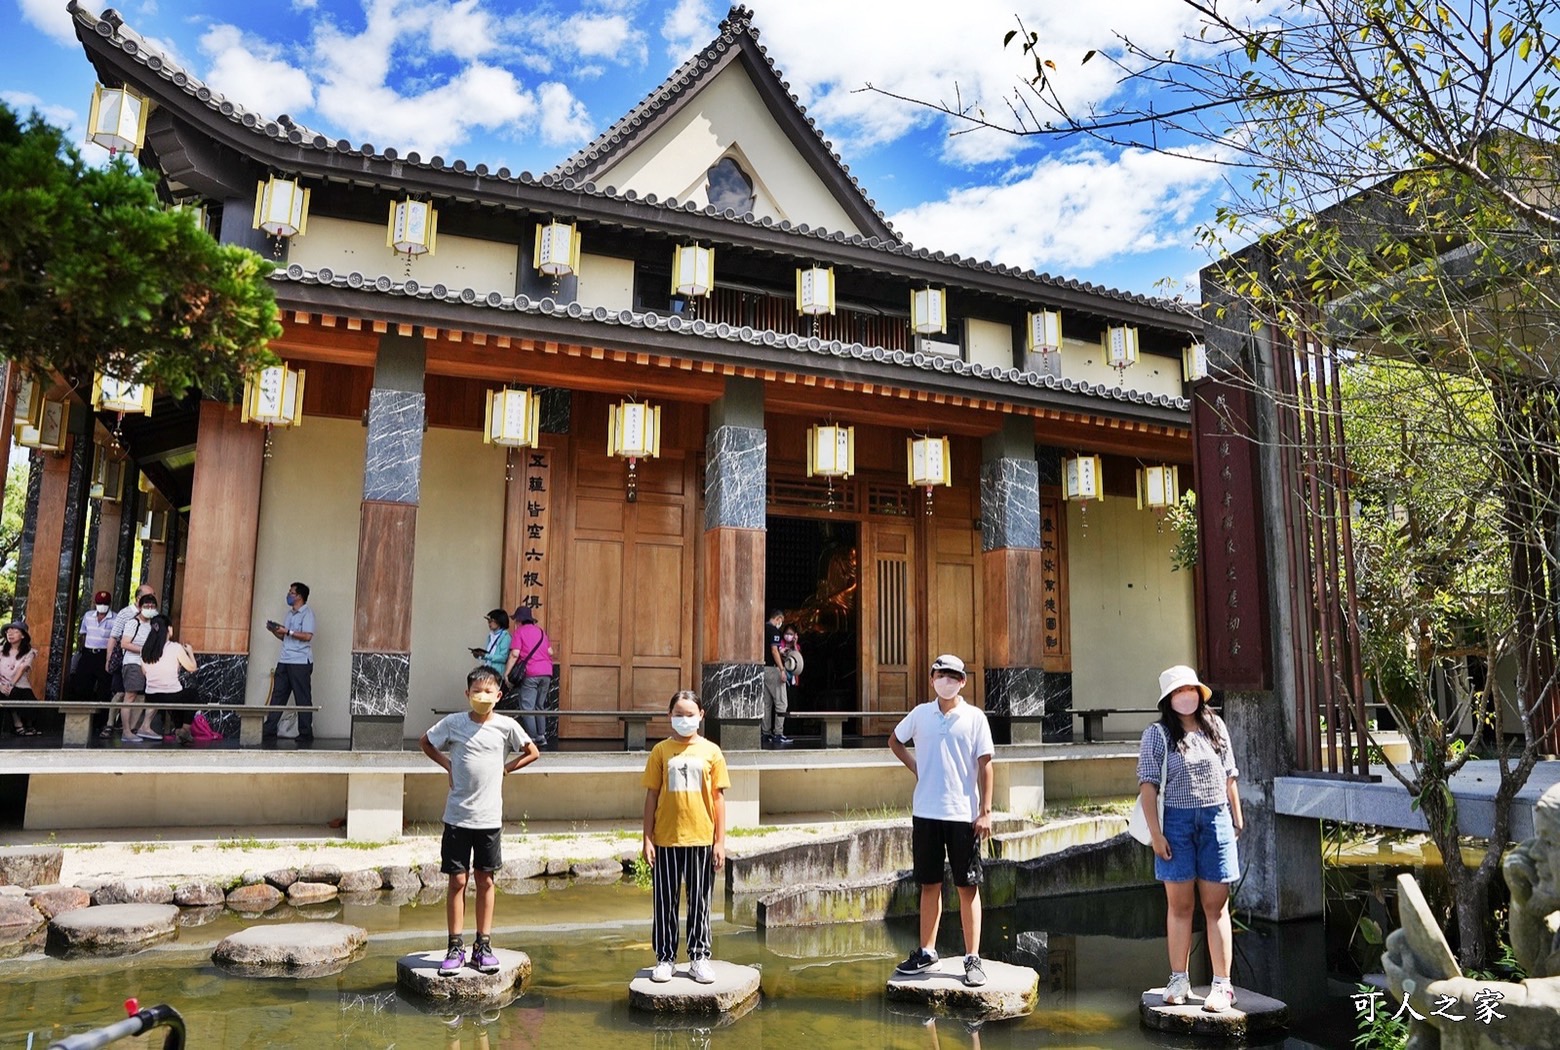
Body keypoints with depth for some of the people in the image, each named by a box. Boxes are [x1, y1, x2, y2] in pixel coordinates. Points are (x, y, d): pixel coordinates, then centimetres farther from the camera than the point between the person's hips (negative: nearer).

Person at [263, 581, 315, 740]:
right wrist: (275, 631, 6)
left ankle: (305, 734, 4)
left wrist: (287, 631, -17)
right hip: (284, 661, 8)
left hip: (300, 663, -8)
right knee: (277, 696, 5)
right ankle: (268, 732, 6)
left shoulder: (307, 613, -5)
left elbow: (307, 636, -17)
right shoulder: (289, 614, 19)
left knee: (303, 699, -2)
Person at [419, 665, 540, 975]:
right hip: (457, 816, -1)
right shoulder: (453, 723, -3)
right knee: (457, 880, 3)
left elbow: (532, 752, 9)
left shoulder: (506, 726, -3)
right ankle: (455, 947, 14)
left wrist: (505, 768, 1)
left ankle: (483, 946, 19)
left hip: (490, 818, 1)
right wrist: (448, 765, 3)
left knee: (485, 880, 9)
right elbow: (425, 743, 13)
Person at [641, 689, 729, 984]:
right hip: (666, 839, 0)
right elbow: (651, 796, 3)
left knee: (700, 901, 8)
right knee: (664, 902, 8)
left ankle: (699, 958, 21)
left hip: (701, 838, 0)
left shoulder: (711, 751, 2)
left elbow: (719, 798, 3)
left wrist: (720, 841, 0)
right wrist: (647, 839, -1)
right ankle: (665, 959, 21)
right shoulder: (661, 751, 1)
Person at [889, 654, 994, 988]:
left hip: (963, 814, -3)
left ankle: (972, 958, 8)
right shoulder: (920, 714, 5)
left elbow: (984, 765, -4)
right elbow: (894, 740, 22)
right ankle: (927, 951, 23)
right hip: (925, 813, 3)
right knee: (929, 884, 12)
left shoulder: (975, 717, -3)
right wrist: (914, 767, 8)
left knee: (968, 886, 2)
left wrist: (985, 811, -9)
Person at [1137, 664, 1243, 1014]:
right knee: (1180, 905, 6)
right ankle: (1178, 980, 16)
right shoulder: (1157, 734, -3)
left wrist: (1237, 816, 13)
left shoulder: (1215, 726, 7)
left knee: (1216, 906, 4)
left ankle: (1222, 985, 9)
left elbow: (1229, 775, 14)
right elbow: (1147, 785, -7)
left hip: (1215, 819, 2)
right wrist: (1155, 831, -12)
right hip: (1176, 822, -2)